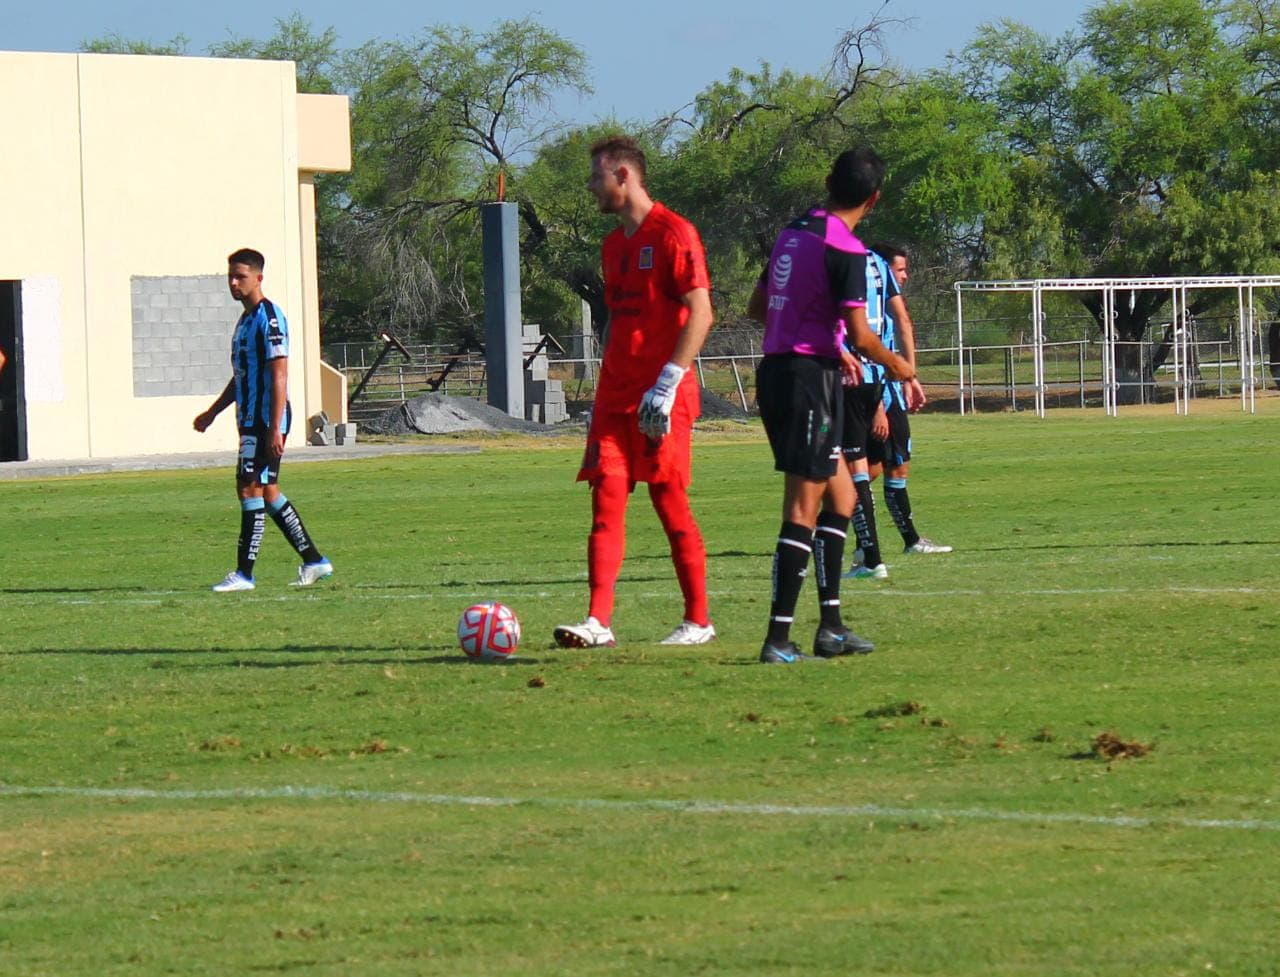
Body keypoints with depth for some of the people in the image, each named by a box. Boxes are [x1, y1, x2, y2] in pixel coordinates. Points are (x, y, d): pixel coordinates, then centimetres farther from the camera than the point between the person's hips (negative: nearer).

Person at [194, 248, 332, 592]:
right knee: (267, 491, 12)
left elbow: (279, 375, -19)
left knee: (250, 488, -11)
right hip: (251, 420, 10)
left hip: (265, 421, -10)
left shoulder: (269, 318, -13)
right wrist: (212, 413, 28)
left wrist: (275, 428, -23)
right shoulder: (246, 319, 17)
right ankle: (314, 561, 18)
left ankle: (244, 573, -10)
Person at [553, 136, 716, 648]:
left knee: (670, 503, -2)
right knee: (606, 500, -4)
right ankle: (598, 621, -10)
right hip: (615, 395, 8)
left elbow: (700, 313, -15)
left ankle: (698, 620, 9)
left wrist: (667, 384, -21)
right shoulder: (614, 244, 18)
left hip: (662, 398, -8)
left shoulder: (672, 234, -8)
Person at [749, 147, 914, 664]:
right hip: (810, 377, -9)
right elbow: (860, 335, -17)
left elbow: (758, 307, 23)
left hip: (776, 369, 9)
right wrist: (895, 365, 4)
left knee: (840, 496, 16)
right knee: (803, 510, -8)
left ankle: (830, 626, 15)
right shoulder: (845, 250, -13)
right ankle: (778, 637, -11)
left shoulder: (793, 233, 13)